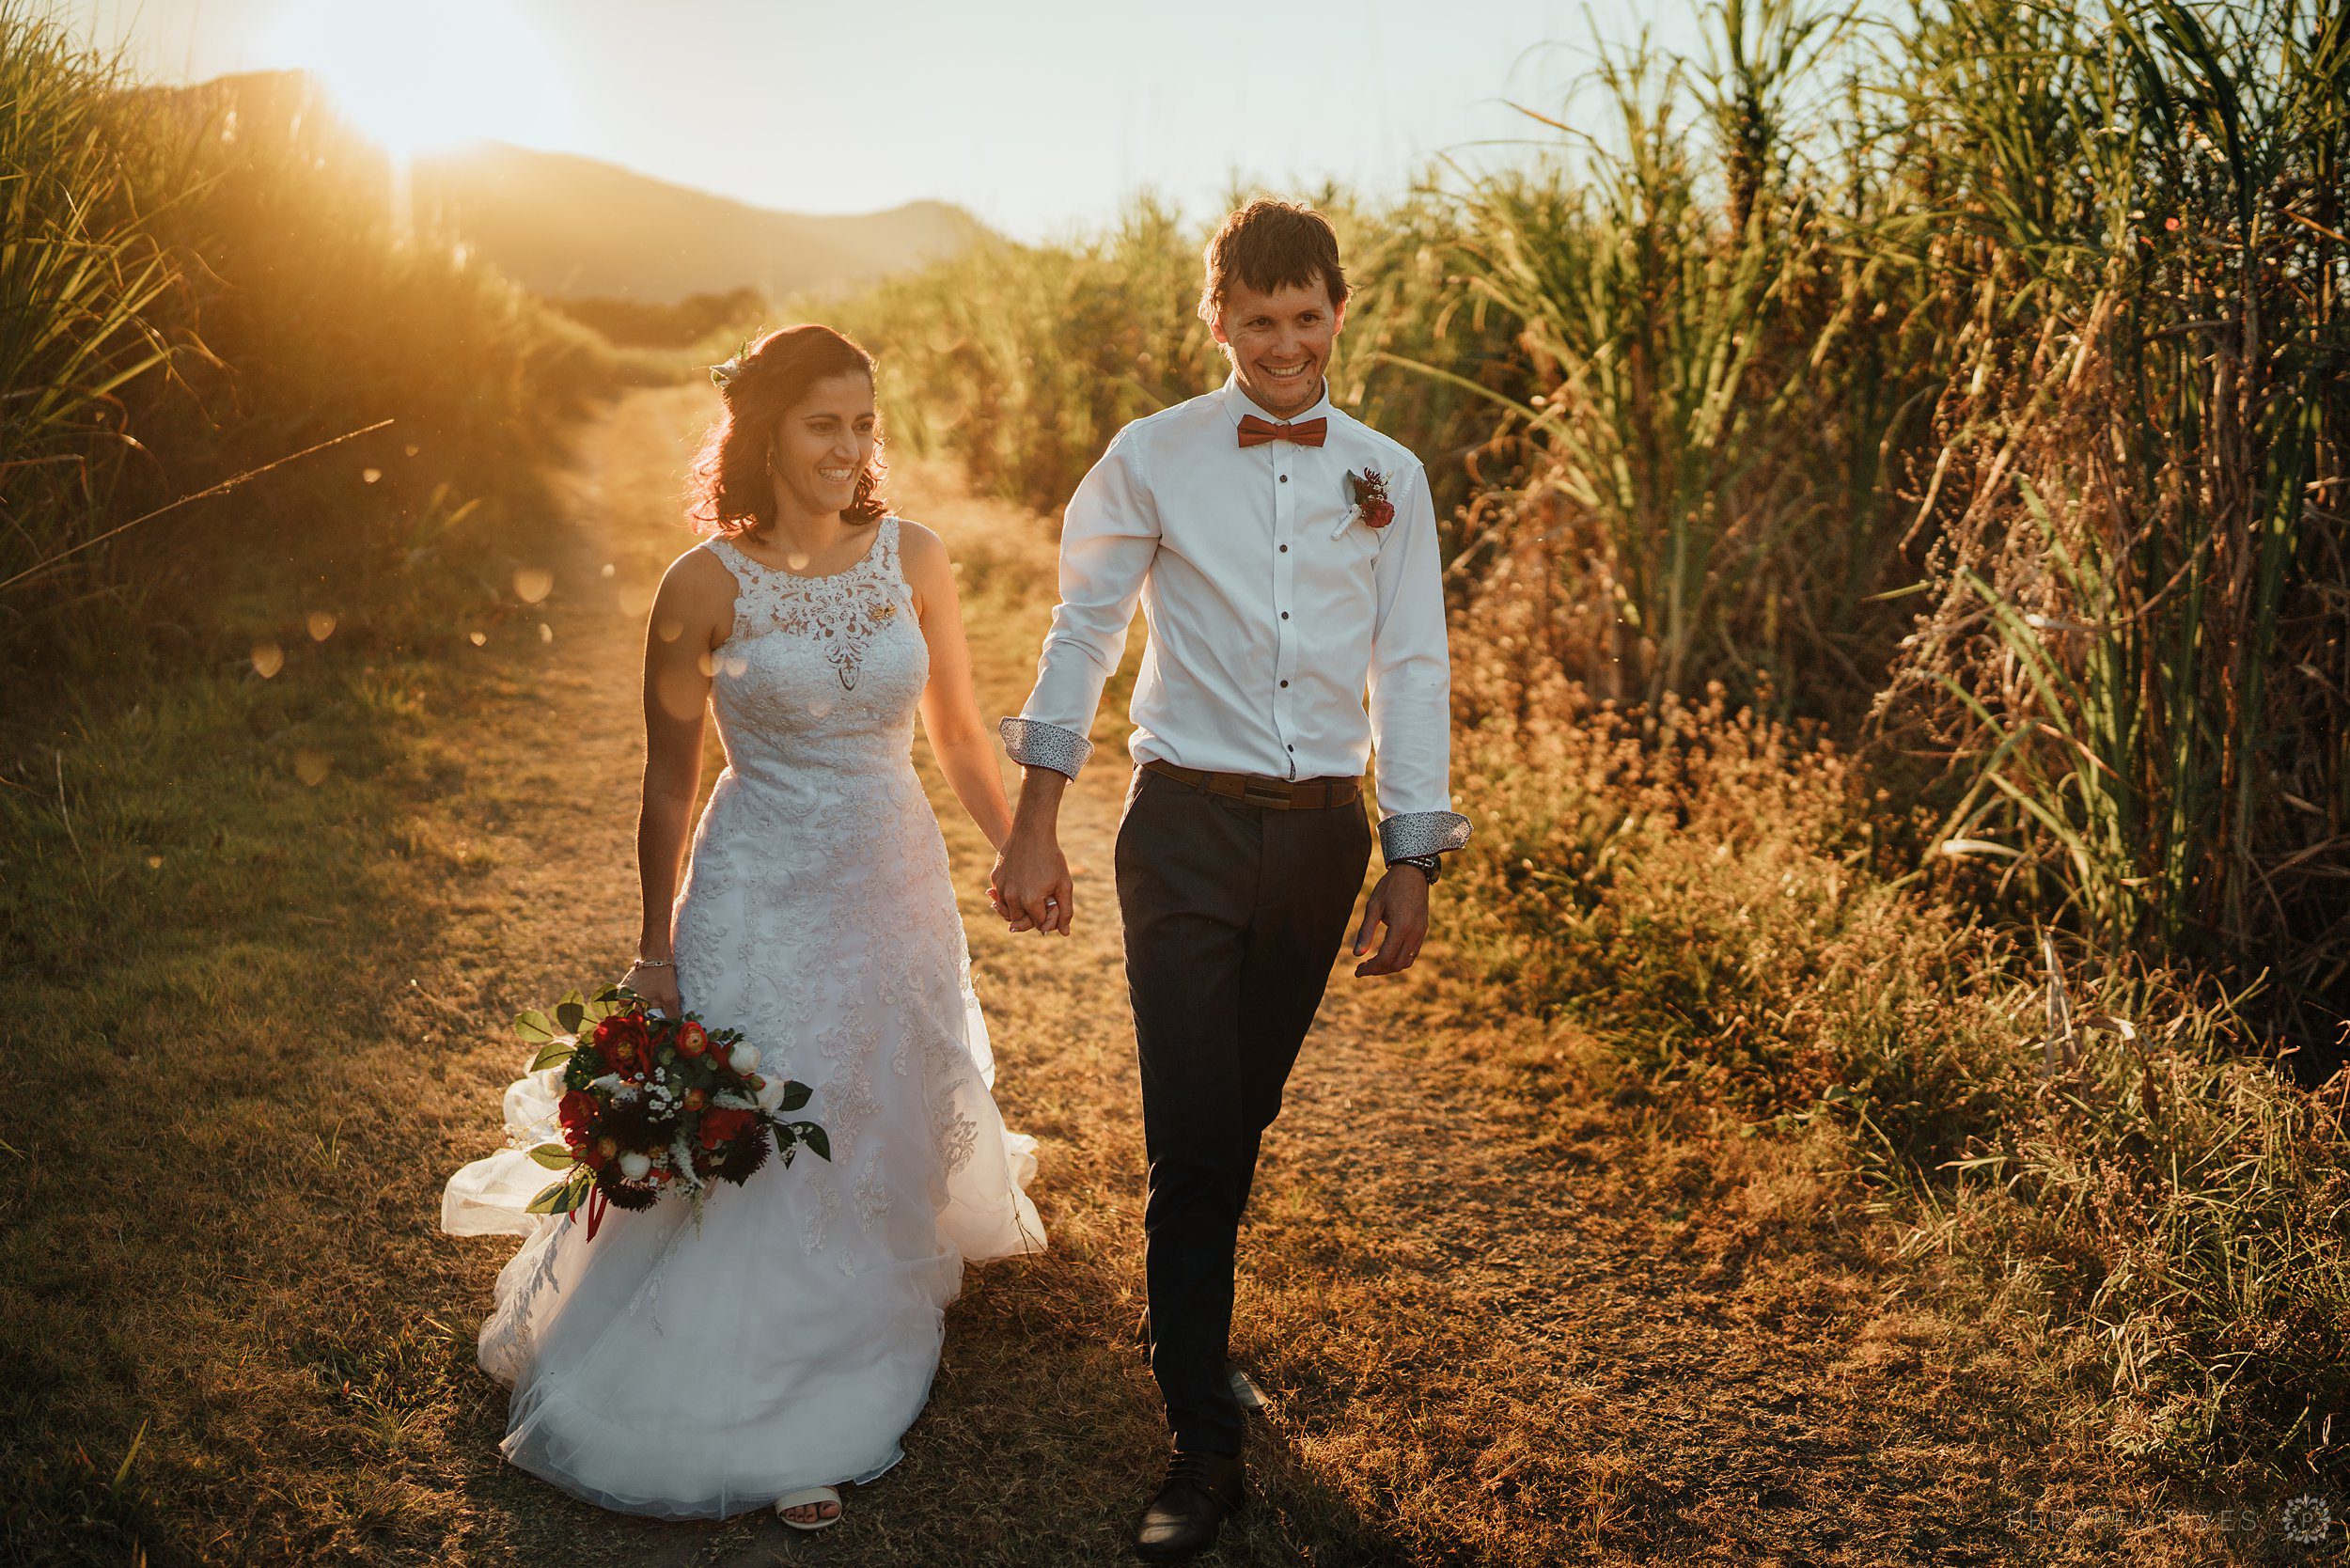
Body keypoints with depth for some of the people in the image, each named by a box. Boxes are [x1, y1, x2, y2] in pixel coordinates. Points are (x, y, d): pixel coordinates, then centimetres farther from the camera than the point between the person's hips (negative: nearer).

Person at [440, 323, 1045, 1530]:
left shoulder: (913, 556, -2)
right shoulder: (706, 586, -11)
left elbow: (957, 728, 9)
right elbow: (668, 784, -3)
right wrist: (655, 953, -1)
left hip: (896, 888, 4)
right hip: (760, 899, -4)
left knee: (887, 1140, 16)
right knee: (750, 1152, 1)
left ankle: (848, 1394, 42)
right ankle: (762, 1431, 21)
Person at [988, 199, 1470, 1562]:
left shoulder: (1388, 477, 5)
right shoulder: (1154, 459, -1)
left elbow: (1411, 670, 6)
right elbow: (1083, 633, 2)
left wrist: (1413, 863, 4)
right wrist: (1035, 830, -2)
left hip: (1324, 832, 3)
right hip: (1187, 831, -2)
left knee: (1243, 1112, 16)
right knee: (1191, 1139, -3)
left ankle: (1196, 1314, 42)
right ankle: (1206, 1447, 7)